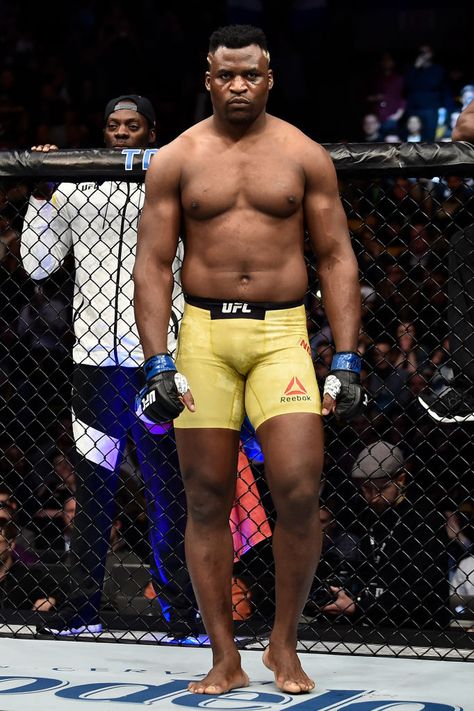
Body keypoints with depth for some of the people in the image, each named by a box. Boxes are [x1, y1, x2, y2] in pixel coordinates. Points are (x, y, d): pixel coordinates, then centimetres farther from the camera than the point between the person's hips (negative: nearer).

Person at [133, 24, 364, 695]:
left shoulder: (304, 155, 7)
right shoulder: (175, 160, 6)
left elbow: (337, 258, 7)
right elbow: (153, 264, 4)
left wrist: (347, 360, -1)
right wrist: (158, 363, -6)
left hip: (282, 332, -1)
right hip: (203, 335, 1)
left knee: (299, 490, -13)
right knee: (207, 498, 0)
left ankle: (284, 645, 5)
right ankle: (226, 660, 8)